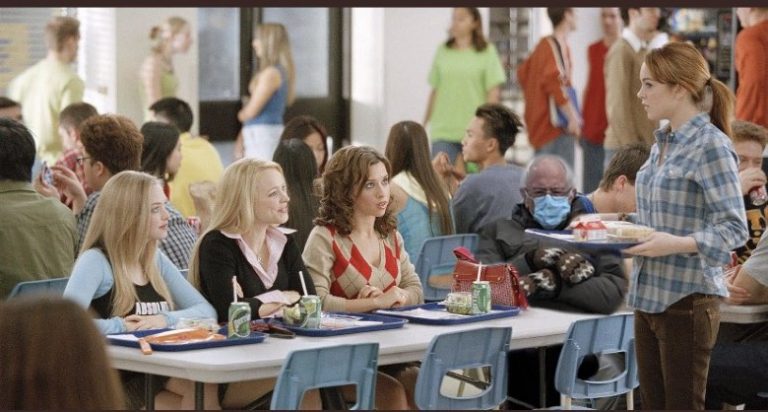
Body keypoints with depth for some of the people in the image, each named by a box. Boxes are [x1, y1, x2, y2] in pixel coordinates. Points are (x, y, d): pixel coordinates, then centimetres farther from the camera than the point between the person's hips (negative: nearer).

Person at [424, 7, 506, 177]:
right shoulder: (443, 51, 10)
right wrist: (425, 123, 13)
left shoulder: (487, 52, 2)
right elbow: (434, 90, 13)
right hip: (443, 129, 2)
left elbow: (494, 92, -1)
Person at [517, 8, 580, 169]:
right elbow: (554, 80, -25)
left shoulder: (544, 44, 16)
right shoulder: (557, 45, -13)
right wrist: (572, 117, -22)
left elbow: (523, 72, 25)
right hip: (555, 124, -10)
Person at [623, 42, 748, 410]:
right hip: (649, 295, 8)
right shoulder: (662, 143, 12)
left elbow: (734, 229, -17)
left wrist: (678, 244, -29)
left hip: (687, 298, -8)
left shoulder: (711, 145, -13)